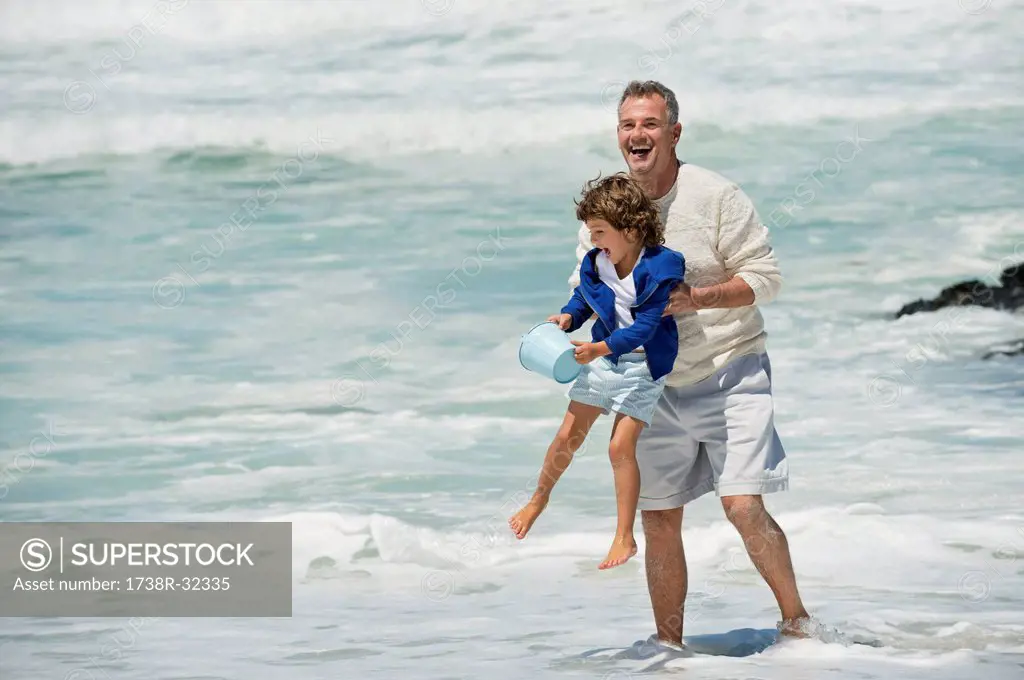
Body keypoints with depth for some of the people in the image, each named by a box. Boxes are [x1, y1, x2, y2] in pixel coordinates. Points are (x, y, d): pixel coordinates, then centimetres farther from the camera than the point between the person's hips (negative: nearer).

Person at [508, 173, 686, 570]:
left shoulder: (659, 269, -21)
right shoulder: (595, 264, -4)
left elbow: (645, 326, -25)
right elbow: (583, 297, 16)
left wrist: (602, 348, -34)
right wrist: (568, 317, -6)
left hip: (644, 365, -5)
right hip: (603, 356, 5)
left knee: (621, 445, -11)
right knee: (569, 435, 7)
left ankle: (624, 537, -1)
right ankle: (539, 499, 33)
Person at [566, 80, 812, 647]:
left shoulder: (715, 196, -11)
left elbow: (765, 277, -11)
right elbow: (587, 286, 12)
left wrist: (696, 298, -24)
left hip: (729, 372, -4)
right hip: (657, 385, 4)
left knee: (743, 507, -15)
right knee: (658, 520, 7)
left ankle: (797, 621, 2)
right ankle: (669, 645, 21)